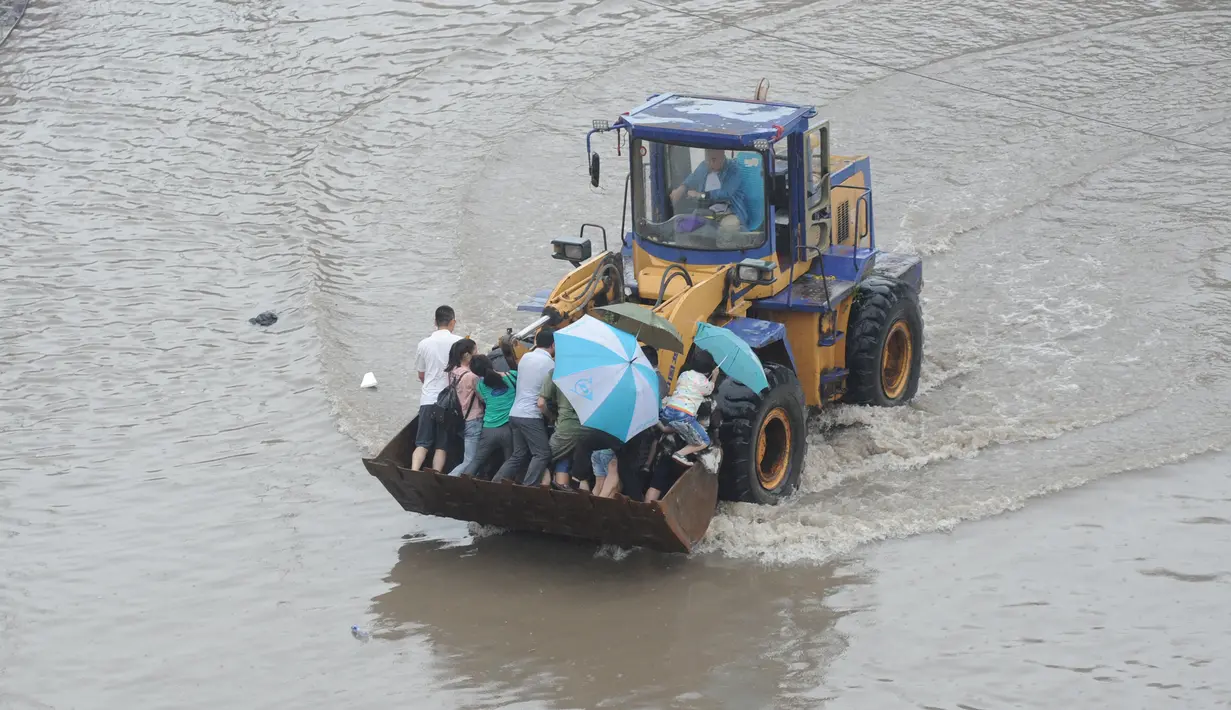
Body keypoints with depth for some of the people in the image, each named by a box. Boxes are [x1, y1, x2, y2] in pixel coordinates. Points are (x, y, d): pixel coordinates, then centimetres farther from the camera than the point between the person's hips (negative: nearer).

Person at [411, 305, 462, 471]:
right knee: (442, 445, 5)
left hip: (428, 399, 2)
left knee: (422, 443, 5)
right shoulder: (458, 342, -6)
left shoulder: (424, 344, 4)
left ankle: (413, 474, -14)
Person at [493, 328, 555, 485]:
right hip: (531, 416, -8)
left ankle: (495, 483, 7)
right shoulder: (549, 363, -9)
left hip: (515, 413, 8)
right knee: (542, 454, -6)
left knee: (518, 455, 13)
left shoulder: (525, 357, 12)